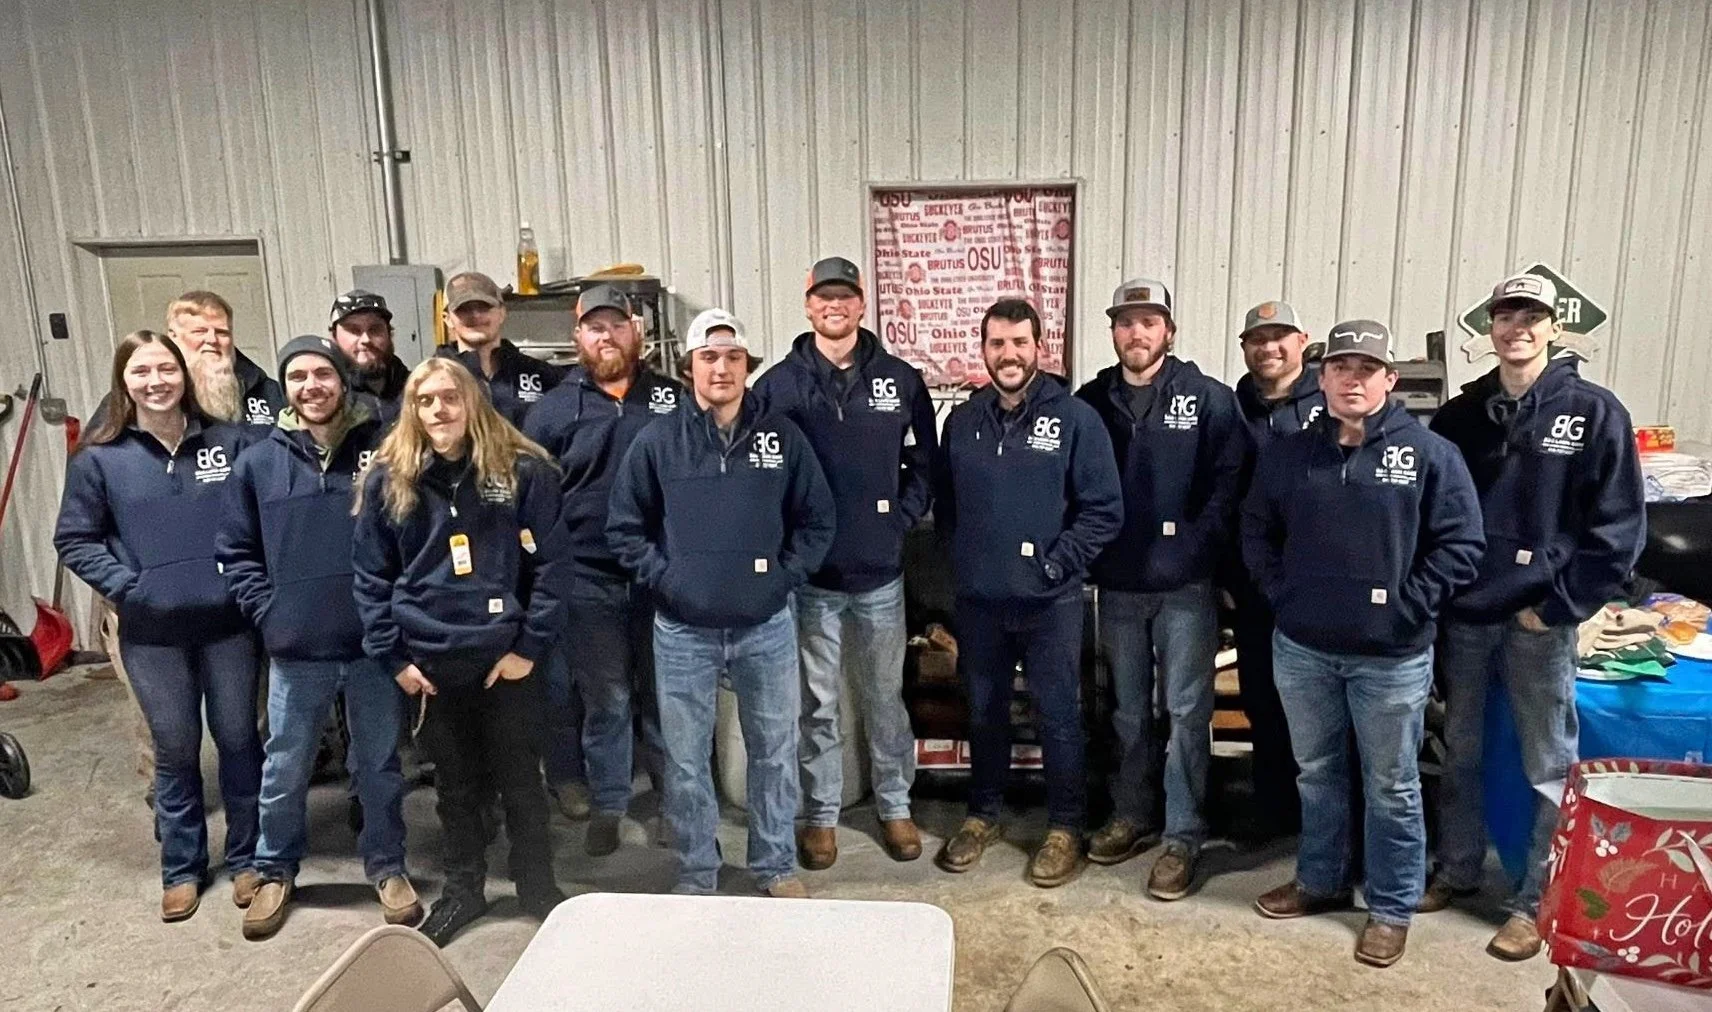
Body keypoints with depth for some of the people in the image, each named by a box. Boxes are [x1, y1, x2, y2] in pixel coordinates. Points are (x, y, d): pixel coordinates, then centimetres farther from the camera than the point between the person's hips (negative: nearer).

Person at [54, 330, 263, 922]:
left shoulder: (229, 442, -2)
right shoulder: (98, 458, -2)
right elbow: (74, 540, 4)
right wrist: (126, 587, -8)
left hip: (227, 621, 0)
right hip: (151, 633, 0)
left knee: (238, 740, 11)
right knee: (175, 751, 12)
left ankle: (246, 857, 28)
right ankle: (181, 868, 30)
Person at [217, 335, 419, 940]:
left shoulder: (382, 449, -3)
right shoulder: (257, 463, 2)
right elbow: (235, 552, 8)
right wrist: (268, 615, -2)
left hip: (374, 642, -1)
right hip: (295, 649, 2)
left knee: (379, 765, 12)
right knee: (284, 770, 15)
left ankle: (387, 866, 30)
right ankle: (275, 870, 36)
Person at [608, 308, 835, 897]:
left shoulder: (782, 436, 1)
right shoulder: (657, 441, -2)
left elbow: (817, 520, 6)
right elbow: (624, 526, 3)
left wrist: (786, 576, -3)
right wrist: (663, 577, -6)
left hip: (766, 626, 1)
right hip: (682, 630, 0)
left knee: (775, 750, 13)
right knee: (685, 760, 10)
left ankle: (777, 865, 32)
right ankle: (695, 873, 29)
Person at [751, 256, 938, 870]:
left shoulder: (901, 380, 2)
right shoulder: (778, 385, -1)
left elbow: (924, 462, 8)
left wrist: (901, 518, -3)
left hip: (880, 571, 1)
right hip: (808, 573, -1)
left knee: (884, 699, 15)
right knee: (816, 704, 11)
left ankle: (894, 806, 31)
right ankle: (820, 814, 26)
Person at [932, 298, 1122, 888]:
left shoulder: (1075, 418, -7)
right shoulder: (963, 421, 5)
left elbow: (1105, 510, -8)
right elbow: (943, 501, 15)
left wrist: (1056, 563, -12)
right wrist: (961, 558, 5)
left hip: (1049, 602, -3)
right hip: (978, 600, 4)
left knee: (1057, 716, 7)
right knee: (983, 712, 16)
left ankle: (1065, 828, 24)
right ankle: (983, 814, 34)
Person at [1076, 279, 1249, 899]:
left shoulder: (1211, 400, -4)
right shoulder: (1091, 401, 4)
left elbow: (1230, 482, -9)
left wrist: (1198, 546, -15)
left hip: (1185, 585, -3)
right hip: (1117, 585, 3)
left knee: (1186, 711, 2)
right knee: (1129, 709, 15)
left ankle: (1183, 837, 13)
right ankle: (1131, 816, 30)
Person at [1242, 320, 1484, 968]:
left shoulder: (1429, 455, -6)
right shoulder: (1289, 454, 4)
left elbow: (1461, 544, -7)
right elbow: (1257, 532, 11)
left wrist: (1407, 606, -12)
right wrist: (1283, 593, 1)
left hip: (1392, 657, -3)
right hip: (1302, 649, 4)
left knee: (1391, 786, 9)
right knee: (1316, 773, 18)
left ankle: (1392, 907, 26)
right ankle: (1320, 880, 36)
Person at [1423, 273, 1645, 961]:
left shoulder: (1594, 413, -4)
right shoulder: (1458, 417, 6)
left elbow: (1619, 526, -7)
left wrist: (1559, 605, -11)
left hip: (1539, 622, -4)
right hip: (1462, 615, 4)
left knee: (1550, 768, 6)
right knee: (1459, 751, 15)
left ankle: (1538, 900, 19)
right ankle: (1458, 870, 31)